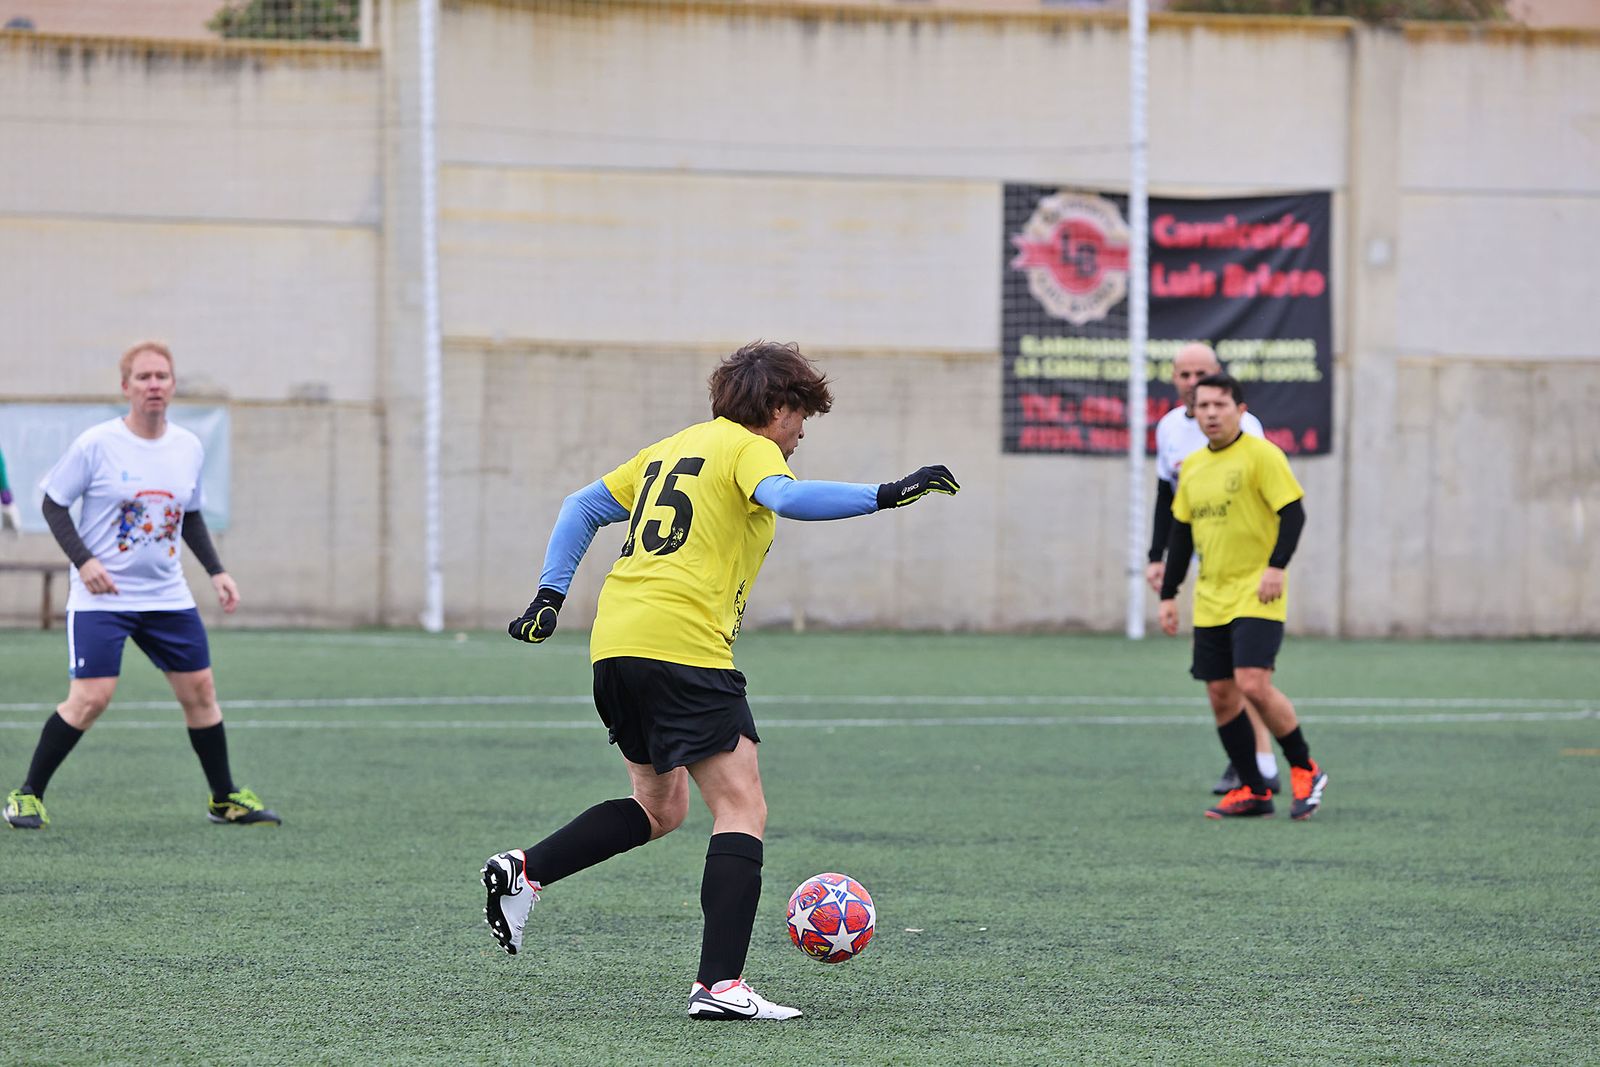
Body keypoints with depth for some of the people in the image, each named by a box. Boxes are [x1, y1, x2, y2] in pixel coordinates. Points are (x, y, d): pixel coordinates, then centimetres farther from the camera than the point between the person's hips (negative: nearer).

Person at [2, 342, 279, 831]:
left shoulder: (189, 448, 4)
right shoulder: (96, 445, -11)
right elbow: (53, 504, -4)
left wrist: (216, 571, 9)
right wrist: (84, 560, -16)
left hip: (168, 597, 5)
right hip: (101, 595, -5)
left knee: (199, 692, 5)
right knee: (90, 698, -15)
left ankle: (225, 798, 21)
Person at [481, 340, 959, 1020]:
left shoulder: (672, 449, 24)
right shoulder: (749, 448, -1)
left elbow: (583, 508, 26)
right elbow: (788, 498, -22)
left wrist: (550, 597, 26)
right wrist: (886, 495, -23)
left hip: (613, 645, 9)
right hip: (684, 647, -9)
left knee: (660, 807, 23)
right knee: (742, 811, -7)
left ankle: (522, 872, 10)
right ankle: (719, 983, -18)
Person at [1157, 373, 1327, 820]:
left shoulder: (1261, 455, -7)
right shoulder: (1192, 467, 13)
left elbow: (1293, 513, -11)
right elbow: (1181, 533, 19)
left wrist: (1277, 566, -22)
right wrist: (1168, 594, 16)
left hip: (1256, 596, -7)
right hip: (1211, 601, 7)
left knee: (1253, 684, -18)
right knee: (1220, 694, 3)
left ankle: (1305, 770, -1)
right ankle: (1253, 791, 12)